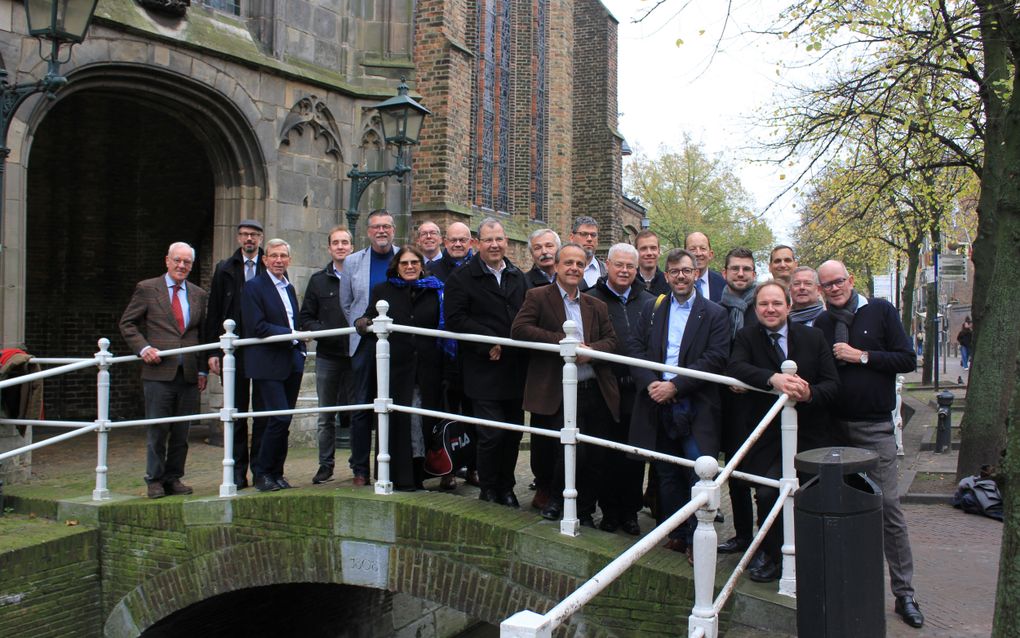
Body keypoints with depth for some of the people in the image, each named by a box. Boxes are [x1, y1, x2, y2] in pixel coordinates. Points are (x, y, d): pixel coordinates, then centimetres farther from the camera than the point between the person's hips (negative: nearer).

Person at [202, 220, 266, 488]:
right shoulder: (225, 269, 8)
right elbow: (213, 313, 7)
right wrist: (212, 352, 0)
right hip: (234, 350, 1)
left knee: (264, 412, 1)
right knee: (236, 413, 6)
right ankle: (238, 472, 11)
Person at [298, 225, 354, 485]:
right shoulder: (318, 280, 10)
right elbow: (305, 317, 9)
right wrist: (322, 331, -9)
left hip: (356, 355, -2)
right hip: (327, 356, 2)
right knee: (326, 416, 7)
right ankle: (326, 464, 16)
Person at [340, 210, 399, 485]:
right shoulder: (353, 262, 8)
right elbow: (346, 304, 14)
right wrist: (361, 326, 9)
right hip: (365, 344, 1)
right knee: (362, 406, 1)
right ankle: (360, 469, 8)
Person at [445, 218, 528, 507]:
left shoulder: (519, 277, 15)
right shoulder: (462, 277, -3)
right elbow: (455, 319, -11)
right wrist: (489, 342, -17)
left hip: (515, 371, 5)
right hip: (484, 371, -5)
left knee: (513, 434, 10)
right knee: (492, 434, -6)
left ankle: (506, 488, 24)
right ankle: (488, 491, 11)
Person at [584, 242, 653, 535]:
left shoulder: (649, 302, 11)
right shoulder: (591, 299, 2)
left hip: (637, 390, 2)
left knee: (635, 454, 6)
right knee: (607, 453, 5)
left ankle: (630, 511, 17)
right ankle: (609, 511, 17)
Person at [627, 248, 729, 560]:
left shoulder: (714, 314, 2)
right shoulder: (652, 310, 14)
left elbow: (715, 359, -9)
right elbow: (635, 349, 7)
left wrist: (674, 385, -15)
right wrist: (650, 383, -11)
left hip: (695, 406, -3)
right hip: (658, 405, 4)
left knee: (699, 473, -7)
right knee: (668, 476, 10)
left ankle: (697, 540, 5)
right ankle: (676, 535, 22)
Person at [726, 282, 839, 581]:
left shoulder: (813, 337, 4)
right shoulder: (747, 337, 1)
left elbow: (832, 383, -1)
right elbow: (735, 367, -20)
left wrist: (811, 393, -24)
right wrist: (772, 378, -37)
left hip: (809, 433, 2)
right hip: (766, 436, -2)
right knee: (767, 494, -13)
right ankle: (771, 554, 12)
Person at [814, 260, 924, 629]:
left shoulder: (880, 311, 0)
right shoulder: (821, 324, 8)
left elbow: (907, 360, -6)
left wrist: (861, 357, -12)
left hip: (874, 426, -3)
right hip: (834, 427, 3)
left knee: (888, 507, -4)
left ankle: (904, 593, 3)